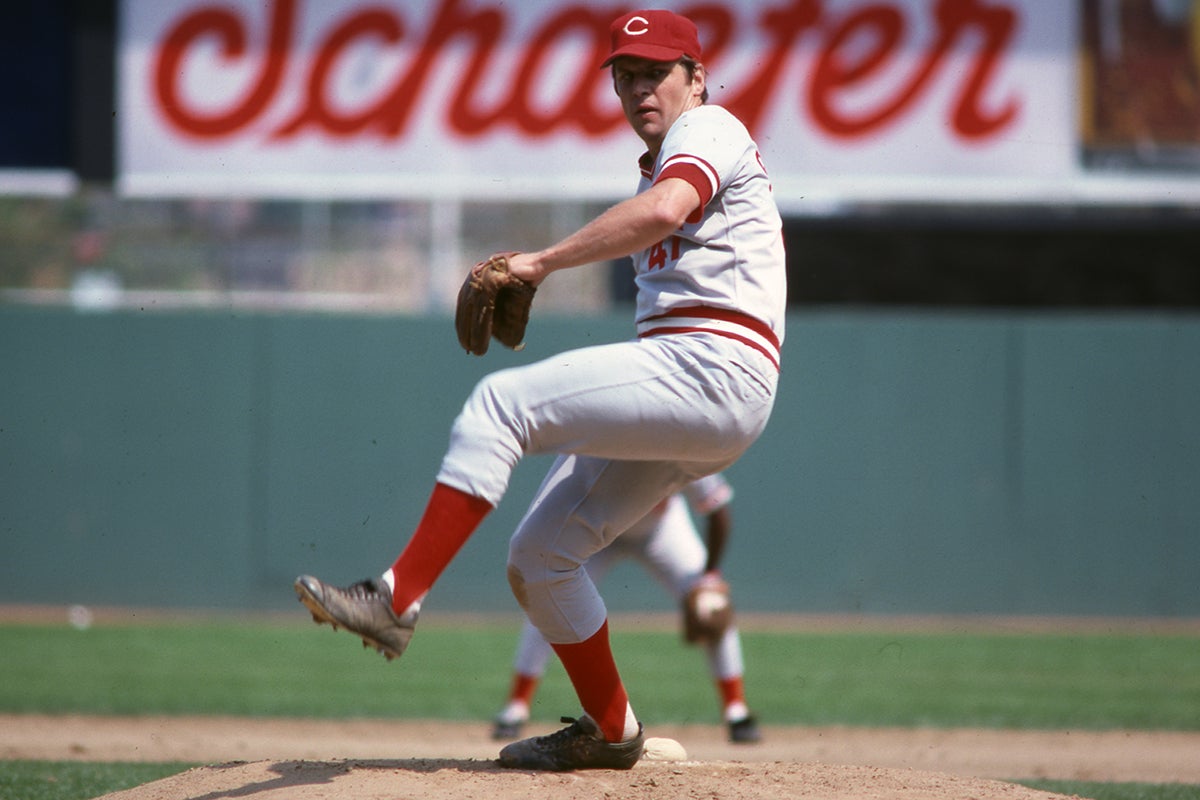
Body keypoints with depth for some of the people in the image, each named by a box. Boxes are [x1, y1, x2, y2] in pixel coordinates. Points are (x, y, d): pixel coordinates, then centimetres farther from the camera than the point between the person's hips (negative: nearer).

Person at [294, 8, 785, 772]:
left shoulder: (708, 128, -2)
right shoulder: (663, 169, 29)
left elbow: (665, 212, -23)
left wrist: (544, 262, -24)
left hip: (710, 367, -10)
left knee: (501, 400, -21)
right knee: (538, 555, 9)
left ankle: (398, 598, -27)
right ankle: (609, 731, 17)